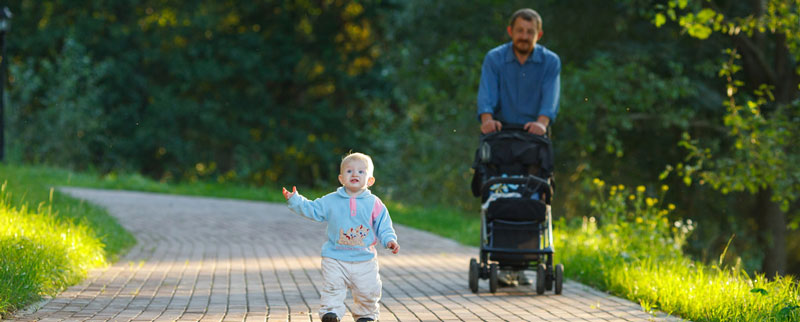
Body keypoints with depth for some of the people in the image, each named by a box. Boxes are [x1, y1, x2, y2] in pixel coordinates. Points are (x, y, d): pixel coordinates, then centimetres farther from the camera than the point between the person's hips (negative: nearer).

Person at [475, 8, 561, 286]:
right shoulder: (494, 59, -2)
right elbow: (487, 93, -16)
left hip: (533, 137, 1)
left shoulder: (550, 62, -1)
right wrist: (487, 119, -36)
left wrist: (542, 121, -36)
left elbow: (550, 96, -16)